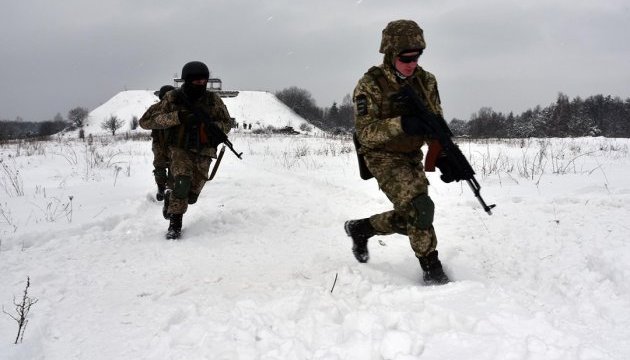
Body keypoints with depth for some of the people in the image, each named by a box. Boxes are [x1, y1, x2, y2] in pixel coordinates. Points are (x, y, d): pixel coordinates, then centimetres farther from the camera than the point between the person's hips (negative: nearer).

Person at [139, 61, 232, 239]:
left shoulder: (213, 99, -1)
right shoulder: (172, 98, -4)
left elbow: (227, 123, 9)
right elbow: (146, 122, -8)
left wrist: (213, 127, -16)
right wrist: (177, 117, -22)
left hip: (204, 152, 2)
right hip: (180, 149, -2)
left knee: (191, 195, 2)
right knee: (182, 182, -28)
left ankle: (170, 197, 36)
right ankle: (175, 223, -12)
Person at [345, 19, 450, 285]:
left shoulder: (426, 81, -2)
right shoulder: (370, 85, -17)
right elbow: (365, 132, -22)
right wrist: (402, 124, -37)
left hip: (412, 157, 6)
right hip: (384, 158, -6)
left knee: (409, 219, 9)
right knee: (419, 207, -24)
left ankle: (360, 228, 34)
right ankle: (432, 270, -9)